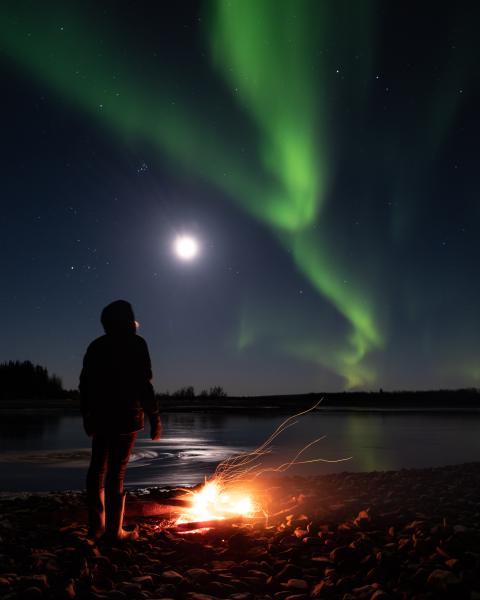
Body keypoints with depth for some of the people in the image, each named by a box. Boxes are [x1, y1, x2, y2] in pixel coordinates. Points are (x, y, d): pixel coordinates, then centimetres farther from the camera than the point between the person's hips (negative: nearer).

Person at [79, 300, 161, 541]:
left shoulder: (96, 346, 12)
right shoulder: (135, 344, -5)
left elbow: (85, 384, 12)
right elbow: (143, 385, -13)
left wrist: (87, 415, 21)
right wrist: (154, 417, -9)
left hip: (100, 417, 6)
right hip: (126, 417, -5)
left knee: (98, 469, 13)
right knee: (116, 472, -3)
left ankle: (96, 527, 18)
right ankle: (114, 530, 4)